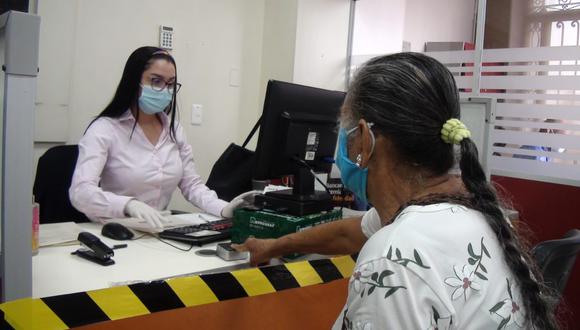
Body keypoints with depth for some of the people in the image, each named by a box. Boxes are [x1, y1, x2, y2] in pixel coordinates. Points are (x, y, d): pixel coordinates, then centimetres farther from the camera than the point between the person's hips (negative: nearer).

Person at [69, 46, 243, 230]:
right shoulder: (104, 129, -10)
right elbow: (80, 192, -21)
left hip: (160, 232, 4)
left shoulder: (174, 129, 8)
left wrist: (223, 209, -10)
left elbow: (191, 185, 9)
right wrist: (129, 205, -40)